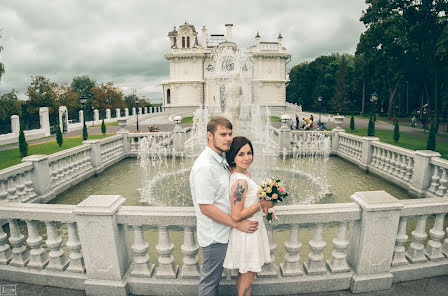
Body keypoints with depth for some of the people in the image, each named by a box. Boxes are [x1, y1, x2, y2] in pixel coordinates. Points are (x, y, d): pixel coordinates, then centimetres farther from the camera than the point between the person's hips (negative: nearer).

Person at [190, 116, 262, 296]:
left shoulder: (221, 159, 4)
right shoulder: (204, 166, -26)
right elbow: (206, 207, -25)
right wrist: (238, 224, -19)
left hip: (222, 232, 8)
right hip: (214, 236, -8)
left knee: (215, 276, 26)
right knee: (209, 281, 13)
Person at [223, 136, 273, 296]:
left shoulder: (245, 173, 1)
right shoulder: (240, 181, -28)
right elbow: (236, 215, -27)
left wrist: (264, 207, 6)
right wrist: (262, 204, -21)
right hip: (247, 233, -9)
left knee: (243, 273, 25)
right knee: (248, 276, 12)